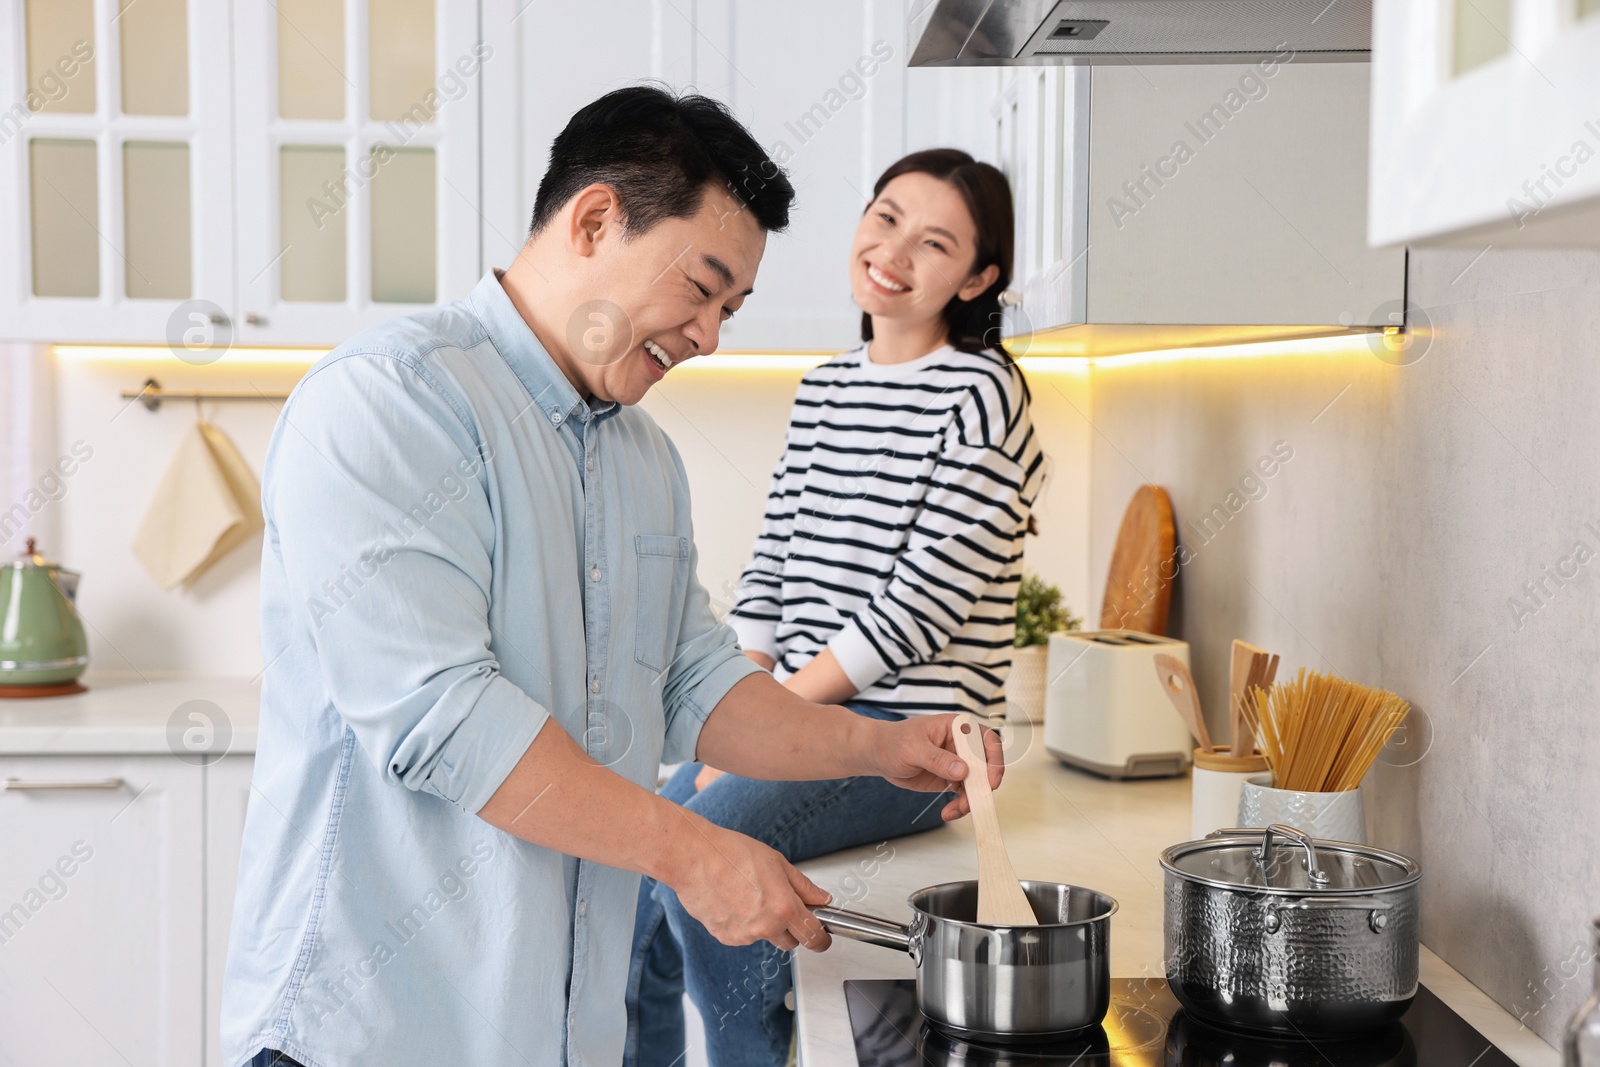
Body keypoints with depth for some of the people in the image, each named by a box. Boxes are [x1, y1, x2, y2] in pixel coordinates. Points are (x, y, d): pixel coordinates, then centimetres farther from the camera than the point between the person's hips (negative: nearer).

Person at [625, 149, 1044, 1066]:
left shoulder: (981, 393, -8)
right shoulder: (823, 391, 14)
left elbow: (924, 598, -15)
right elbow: (771, 569, 13)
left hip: (914, 729, -7)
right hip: (796, 715, 7)